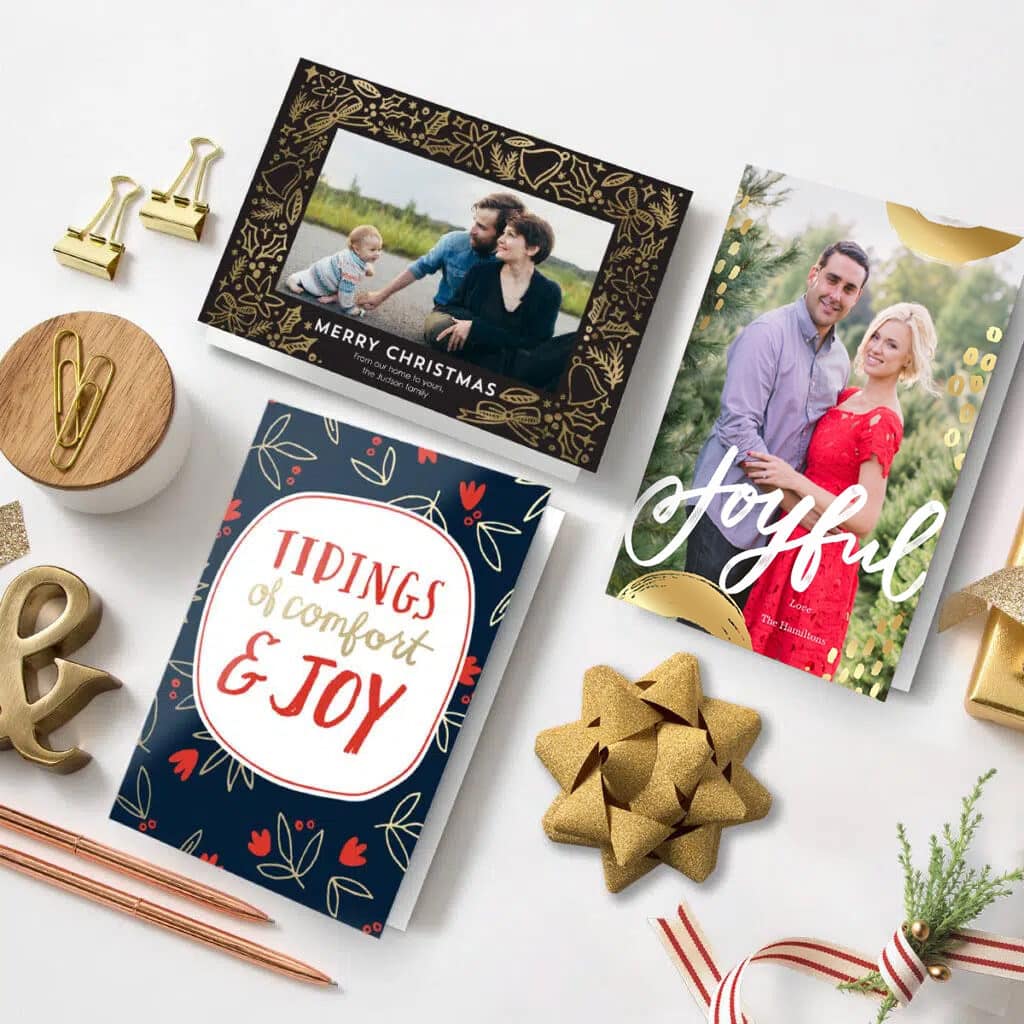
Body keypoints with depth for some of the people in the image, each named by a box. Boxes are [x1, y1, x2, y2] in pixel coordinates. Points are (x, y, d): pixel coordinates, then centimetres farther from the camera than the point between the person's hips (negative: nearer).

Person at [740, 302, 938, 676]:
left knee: (791, 661, 4)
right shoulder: (847, 397, 7)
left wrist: (793, 480, -20)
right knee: (758, 648, 15)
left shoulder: (882, 423, -17)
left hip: (823, 557, -8)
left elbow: (865, 521, -20)